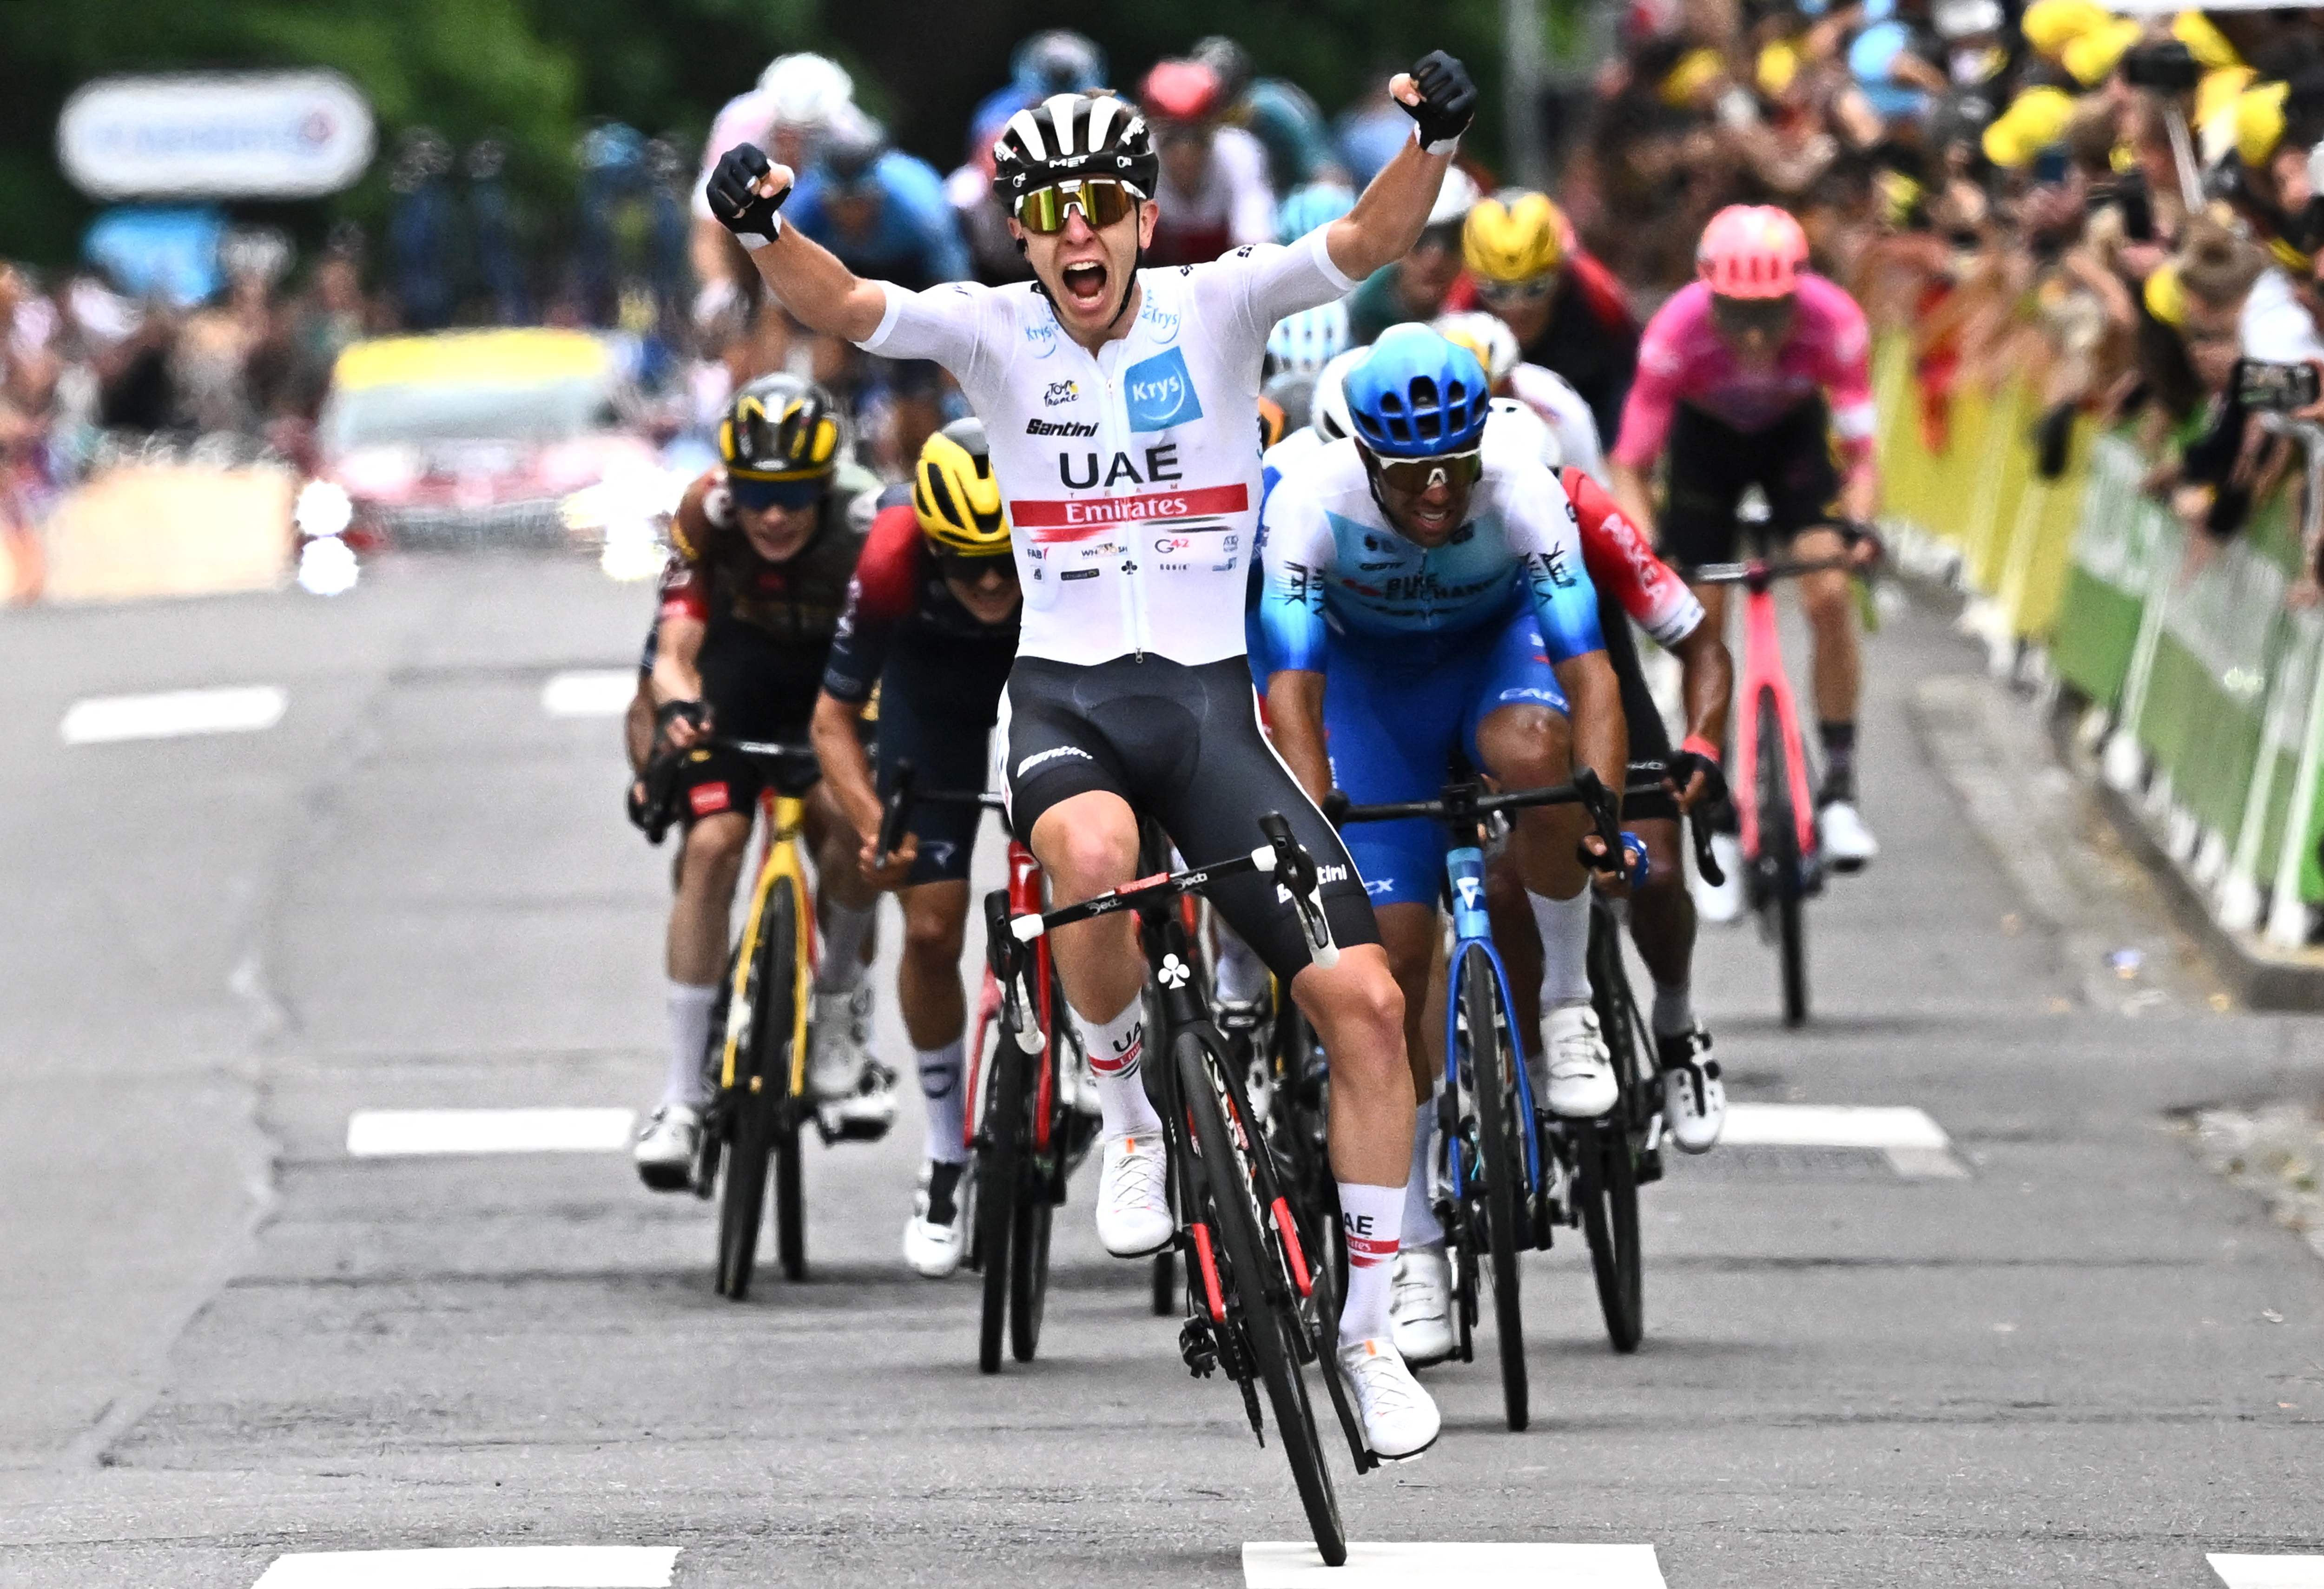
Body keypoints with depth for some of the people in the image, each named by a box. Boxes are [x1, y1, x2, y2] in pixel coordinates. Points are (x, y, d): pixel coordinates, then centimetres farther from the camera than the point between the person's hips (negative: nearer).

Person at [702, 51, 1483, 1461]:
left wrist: (1434, 146, -34)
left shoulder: (1214, 309, -2)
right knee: (1095, 857, -39)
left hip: (1210, 700, 1)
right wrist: (767, 236, -32)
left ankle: (1367, 1331, 6)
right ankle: (1128, 1107, -8)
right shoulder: (996, 334, 0)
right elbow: (844, 306, -12)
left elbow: (1368, 243, -16)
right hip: (1068, 699, -1)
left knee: (1366, 1001, -10)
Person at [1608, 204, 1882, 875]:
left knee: (1831, 595, -19)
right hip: (1706, 436, 0)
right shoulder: (1678, 333, -37)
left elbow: (1861, 453, -29)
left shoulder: (1833, 323, -36)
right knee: (1701, 624, -7)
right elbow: (1630, 466, -30)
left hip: (1795, 432, 0)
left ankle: (1840, 788, -7)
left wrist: (1860, 528, -48)